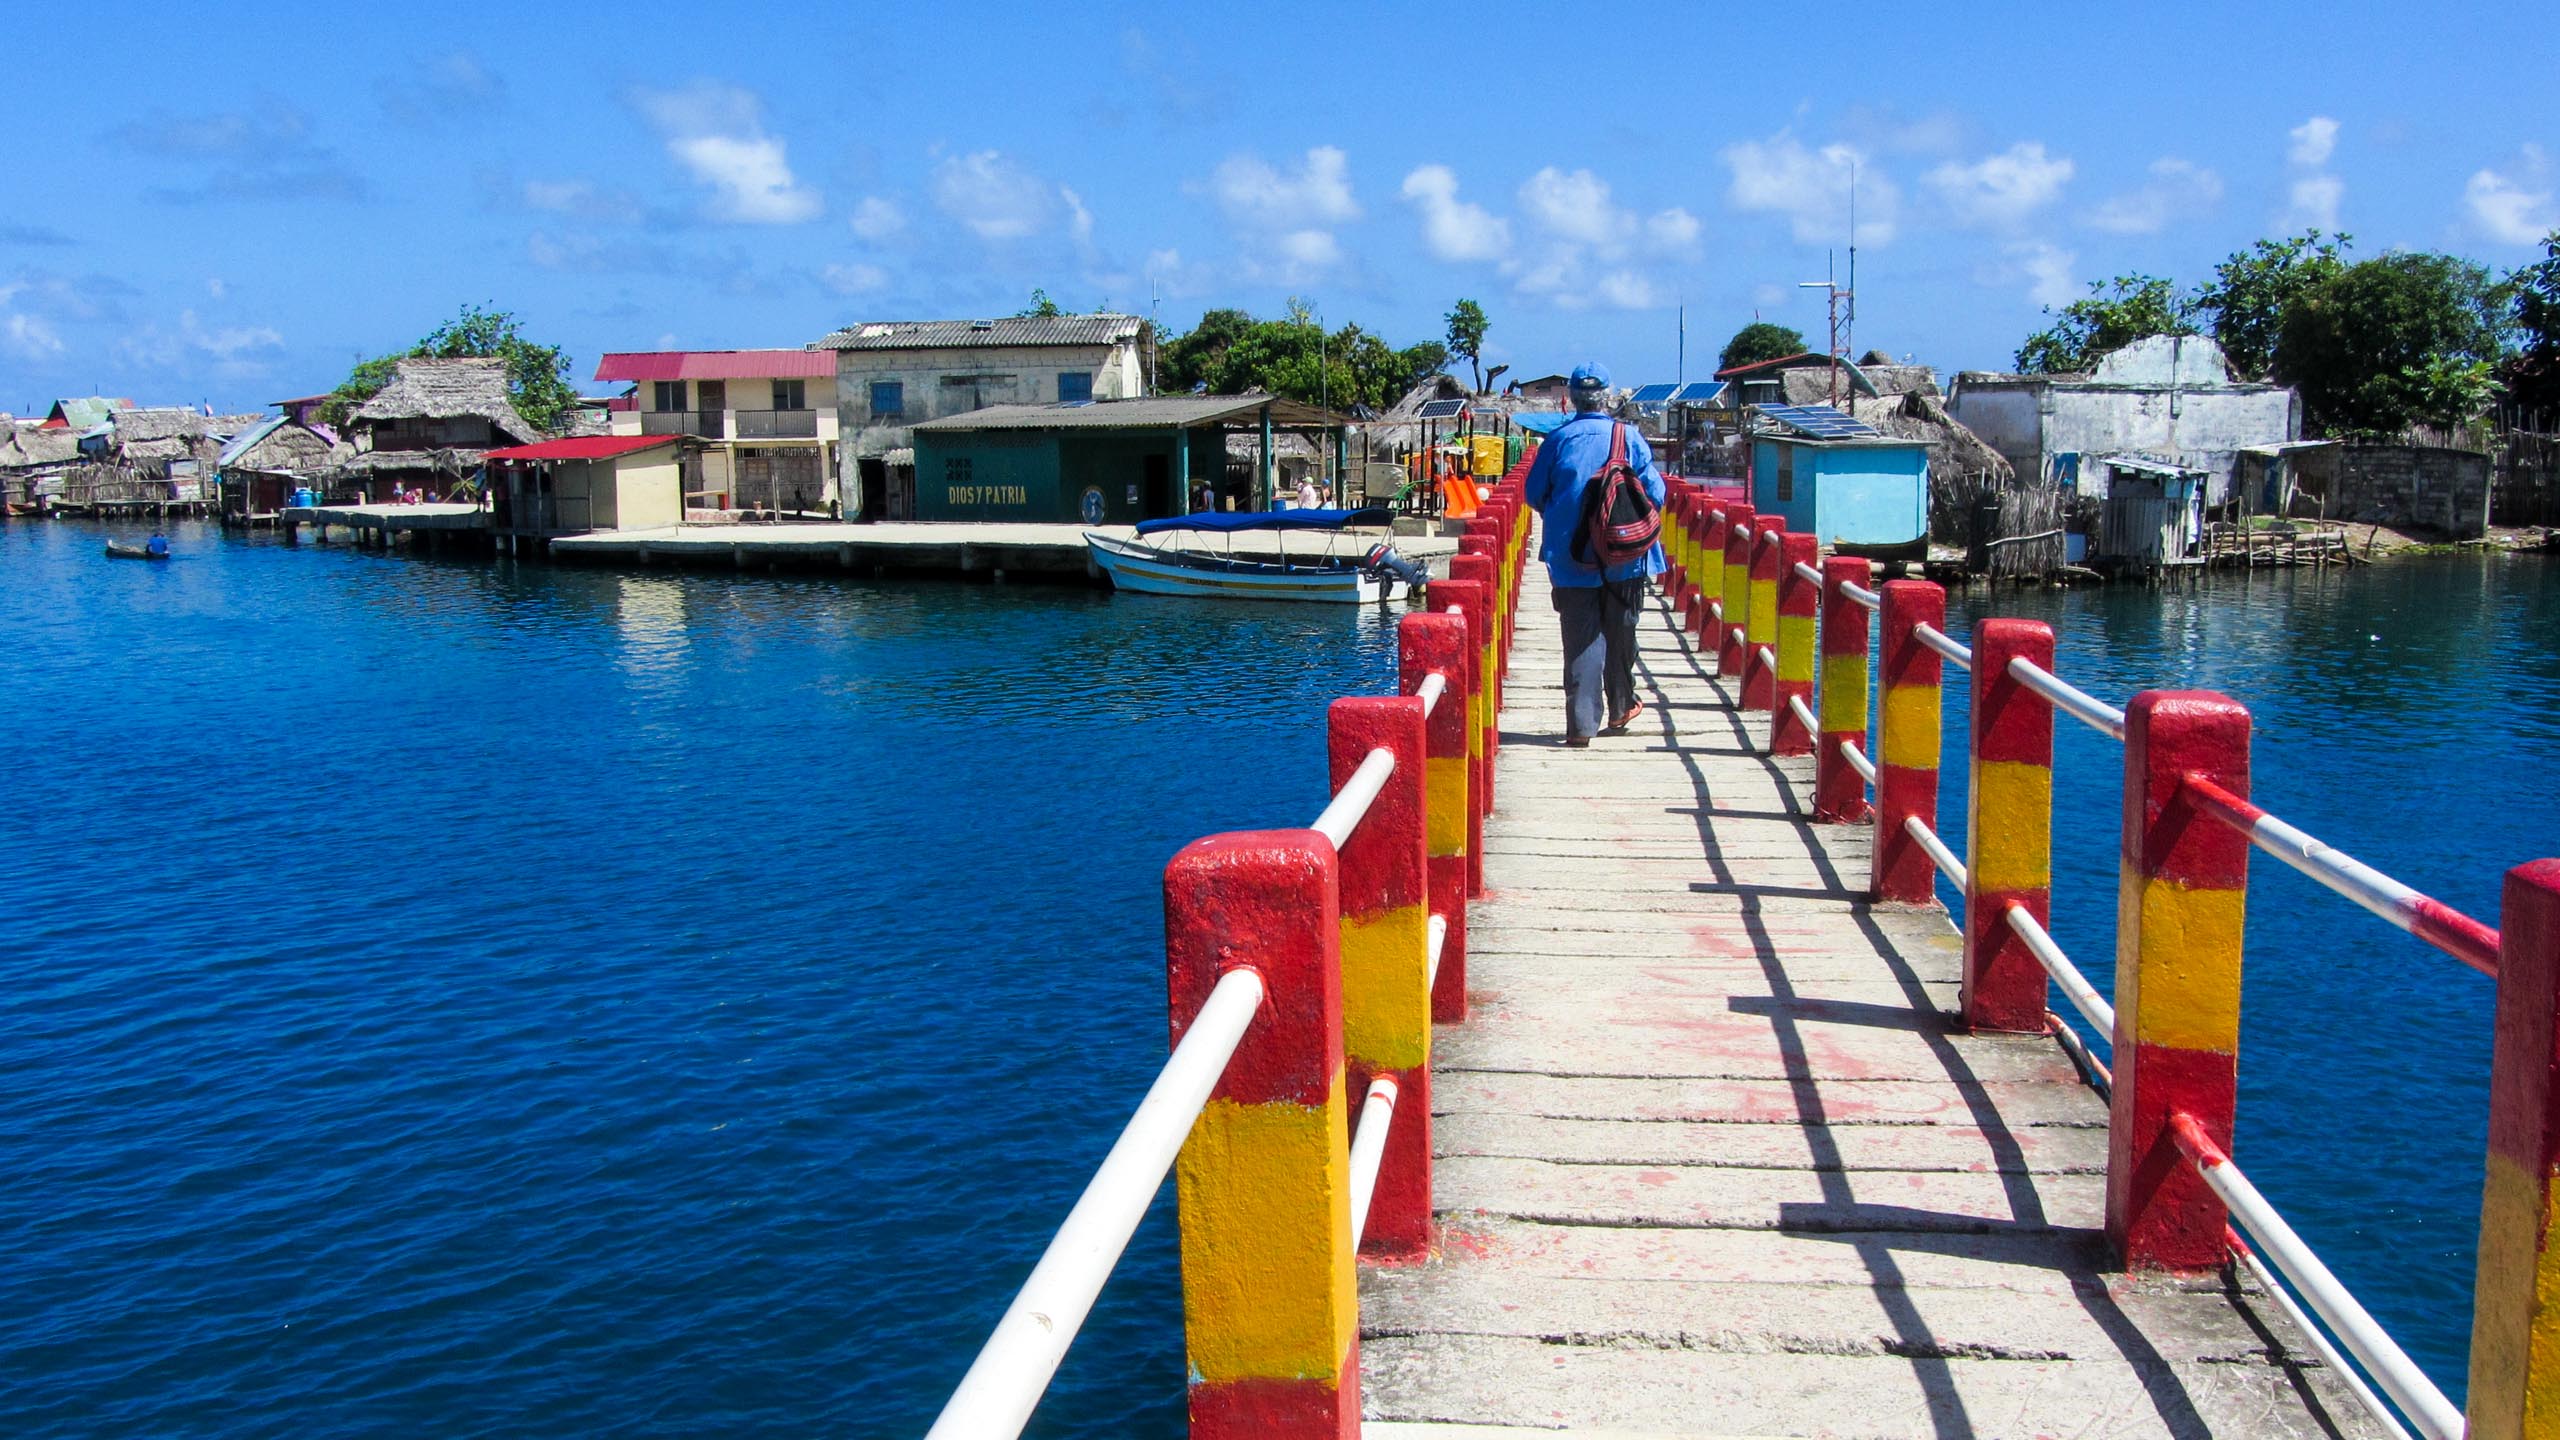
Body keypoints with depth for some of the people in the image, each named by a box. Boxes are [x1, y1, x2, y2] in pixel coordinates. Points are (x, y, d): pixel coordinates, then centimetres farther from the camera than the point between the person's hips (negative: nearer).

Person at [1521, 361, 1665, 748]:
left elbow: (1534, 493, 4)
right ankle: (1620, 710, 30)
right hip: (1623, 558, 0)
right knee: (1620, 635, 16)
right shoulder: (1630, 438, -4)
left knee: (1580, 640, 1)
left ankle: (1581, 724, -5)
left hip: (1571, 558, 0)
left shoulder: (1558, 439, -2)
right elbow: (1654, 493, -3)